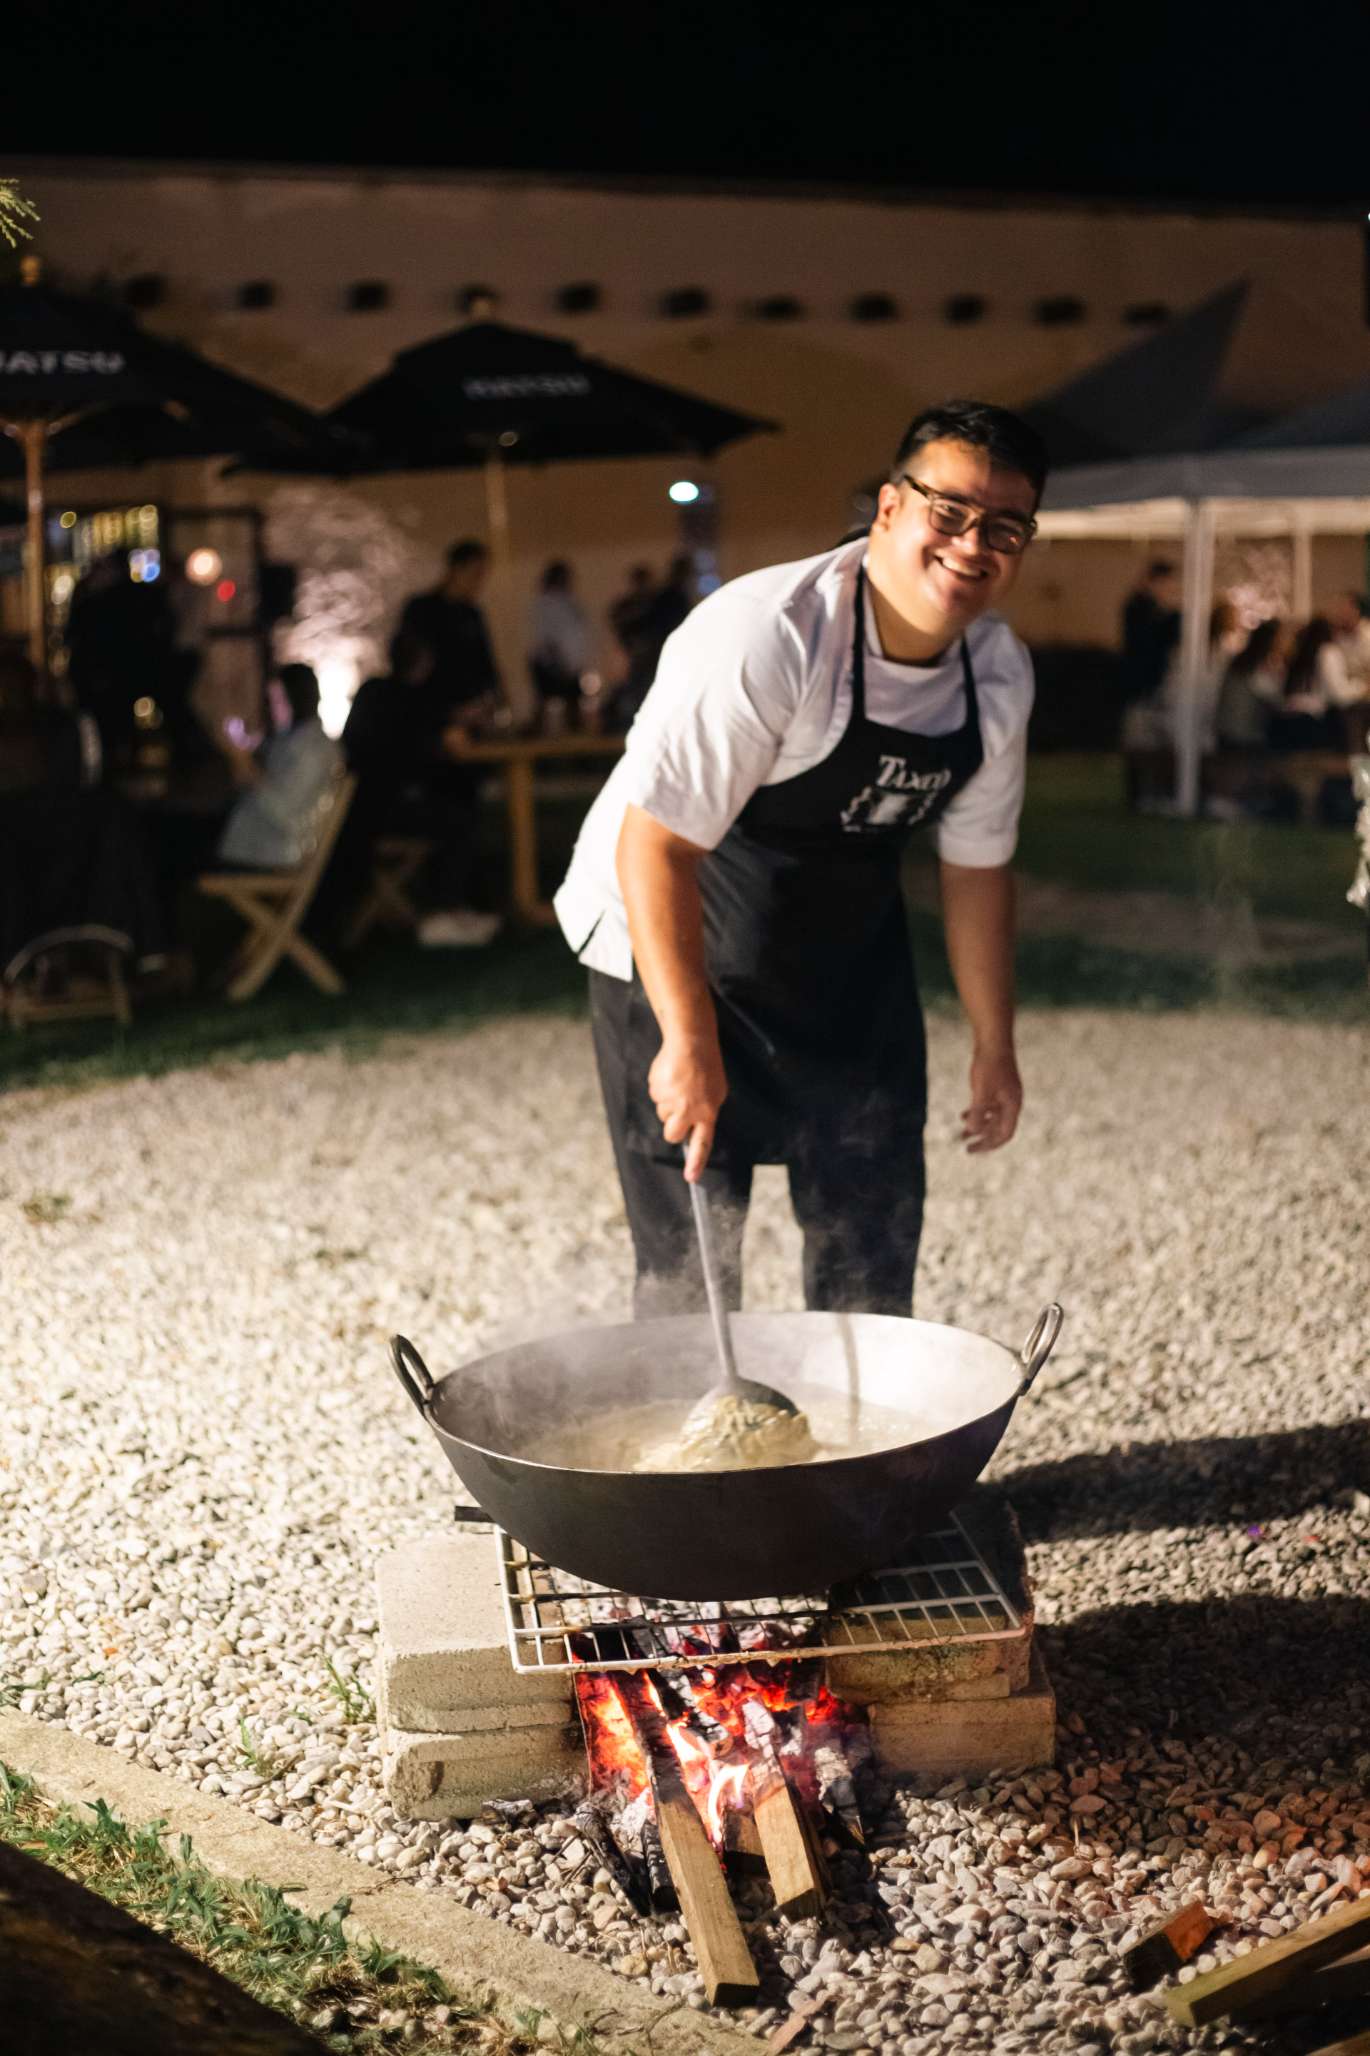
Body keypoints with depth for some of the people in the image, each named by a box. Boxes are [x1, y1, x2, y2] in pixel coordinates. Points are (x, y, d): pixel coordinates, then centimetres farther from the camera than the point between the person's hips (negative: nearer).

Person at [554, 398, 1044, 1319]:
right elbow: (656, 844, -29)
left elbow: (976, 863, 5)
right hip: (672, 949, -6)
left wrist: (994, 1045, 9)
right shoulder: (763, 637, -30)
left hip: (847, 952, 6)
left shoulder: (1000, 675, -7)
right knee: (693, 1256, -4)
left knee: (873, 1244, 11)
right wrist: (691, 1043, -29)